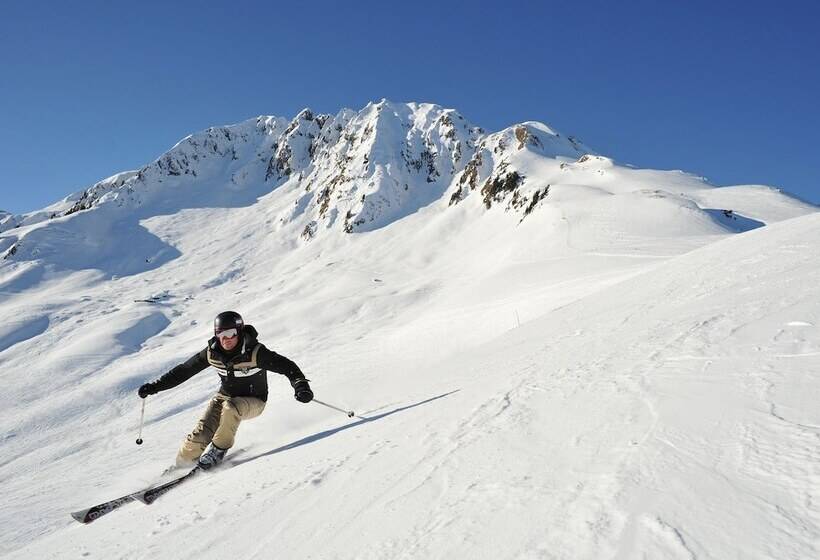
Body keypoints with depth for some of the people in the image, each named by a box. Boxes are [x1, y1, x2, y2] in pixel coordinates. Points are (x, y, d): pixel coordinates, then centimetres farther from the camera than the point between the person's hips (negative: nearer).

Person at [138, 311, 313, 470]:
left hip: (253, 402, -3)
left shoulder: (255, 353, -24)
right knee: (199, 436, -18)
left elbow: (287, 366, -26)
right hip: (224, 396, 4)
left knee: (230, 408, -35)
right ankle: (181, 464, 5)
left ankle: (219, 450, -13)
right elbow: (184, 370, 1)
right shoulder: (212, 353, -10)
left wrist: (301, 385, -43)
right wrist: (154, 386, 0)